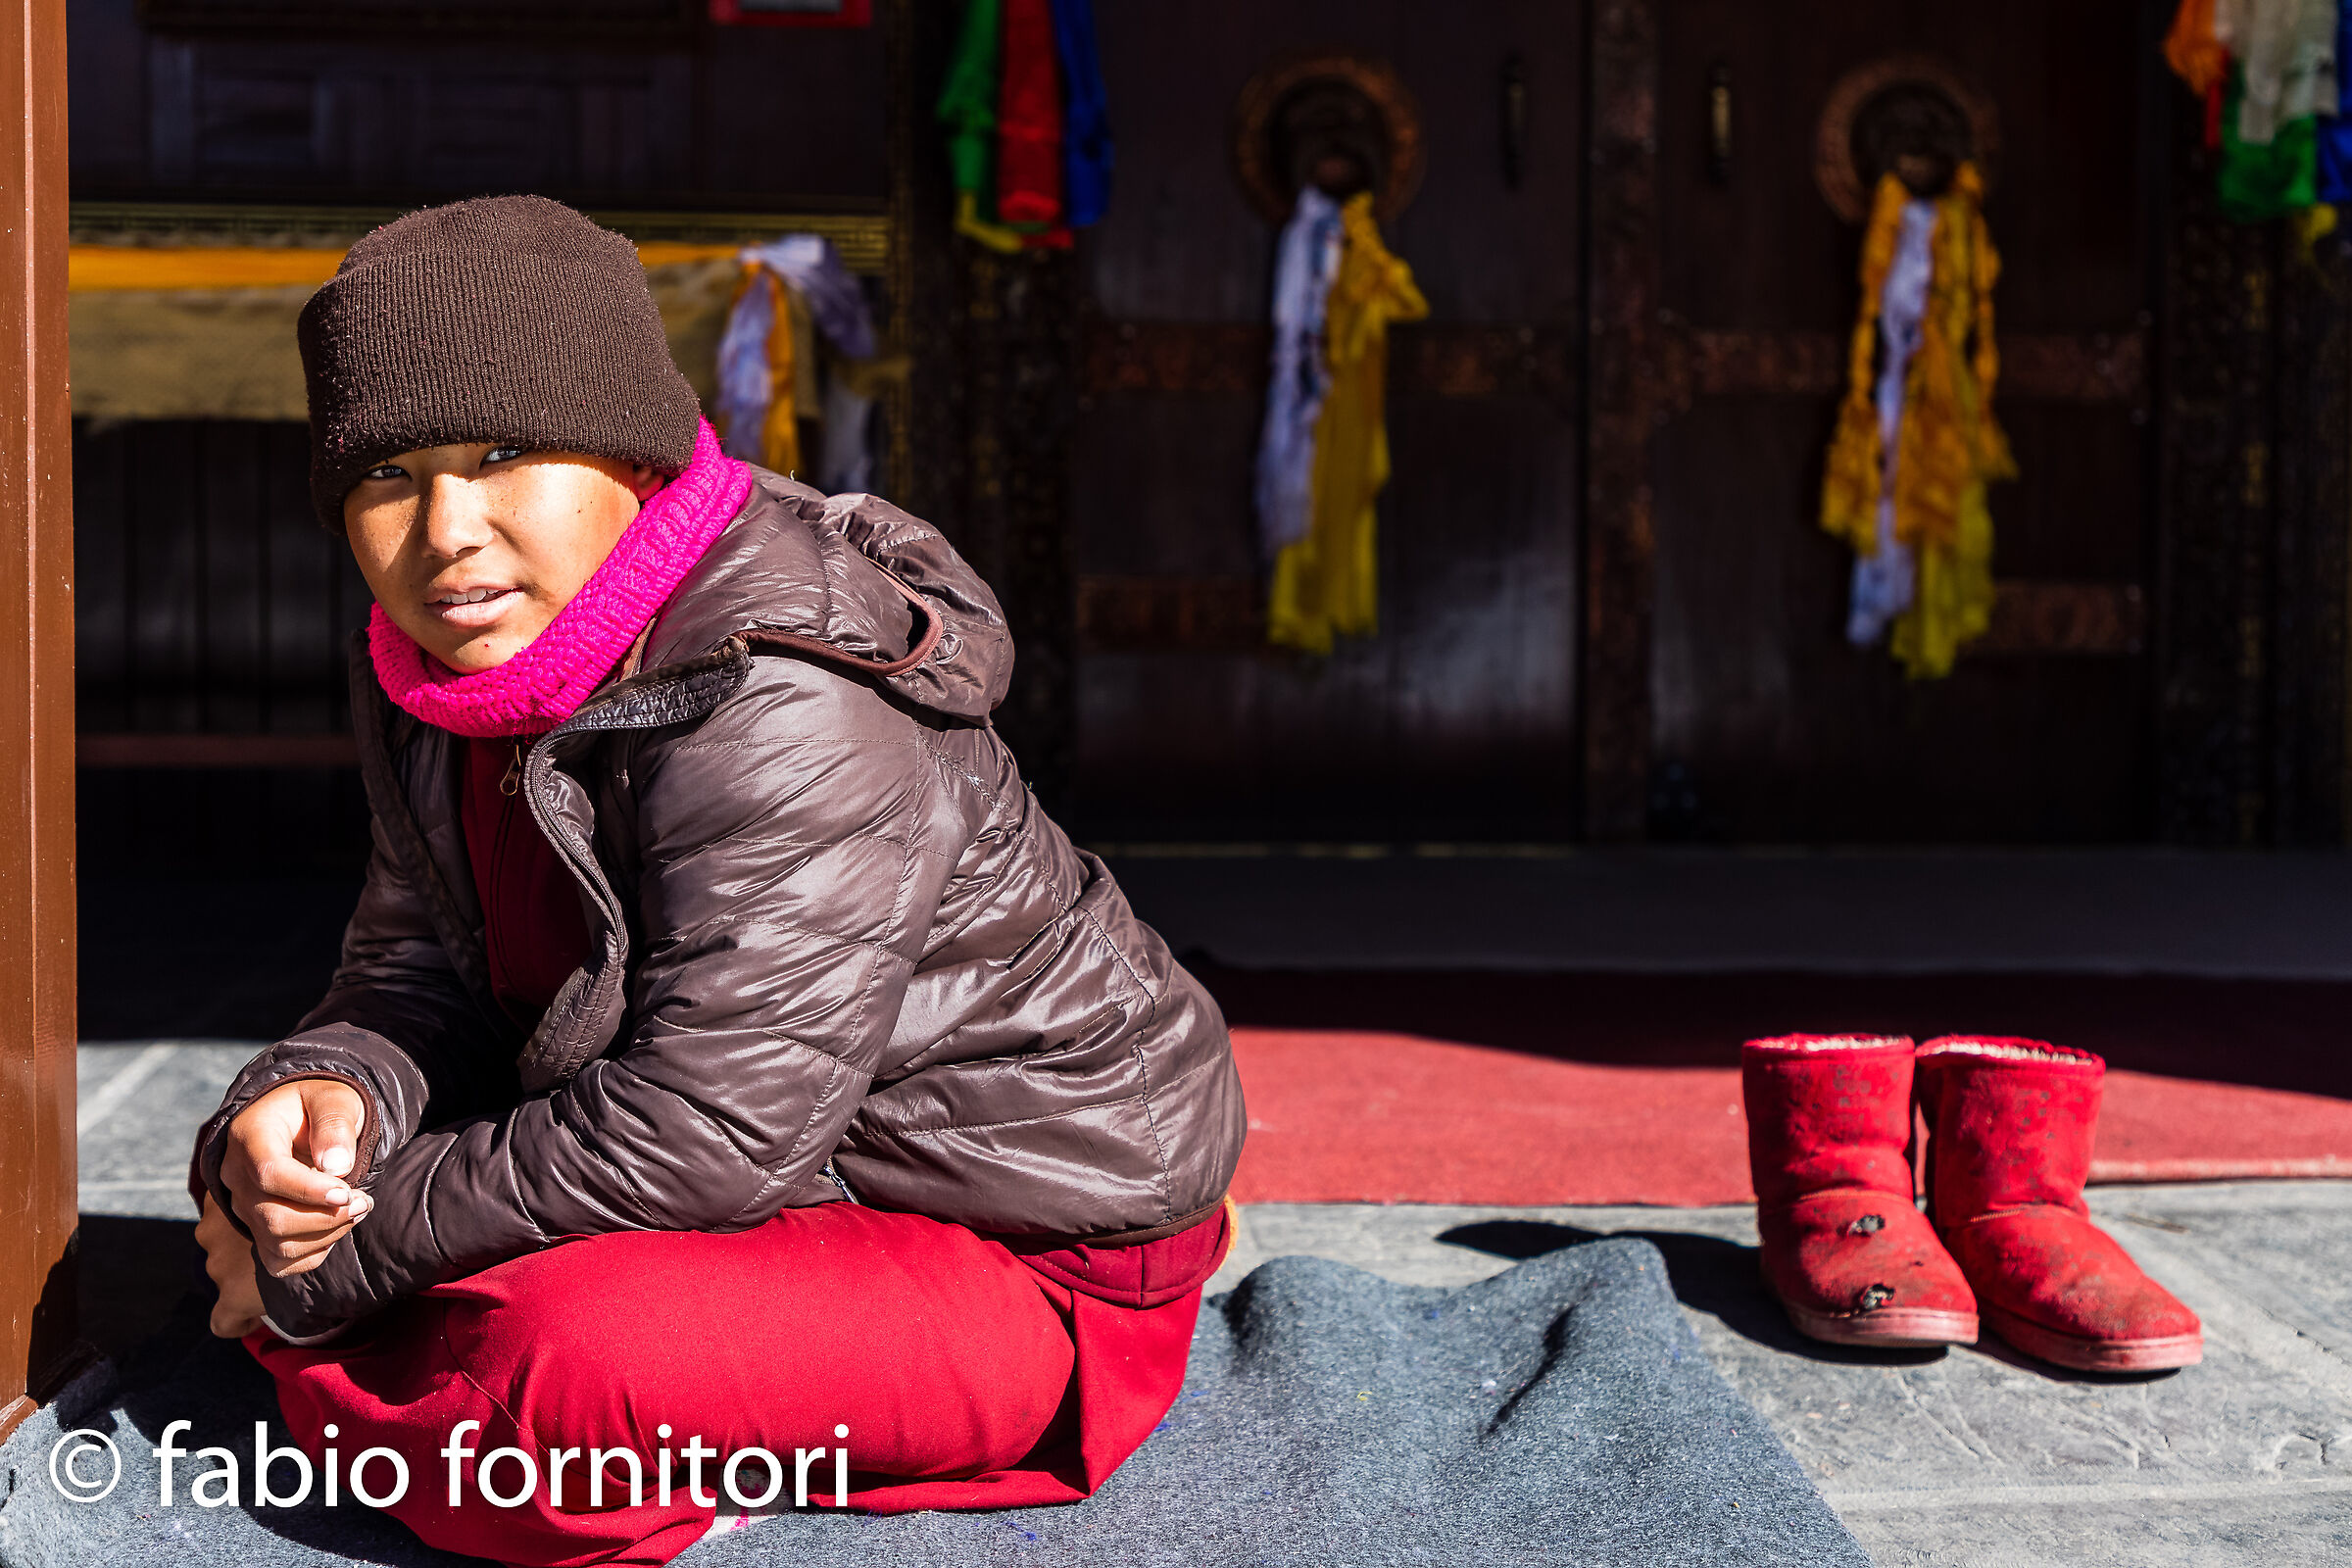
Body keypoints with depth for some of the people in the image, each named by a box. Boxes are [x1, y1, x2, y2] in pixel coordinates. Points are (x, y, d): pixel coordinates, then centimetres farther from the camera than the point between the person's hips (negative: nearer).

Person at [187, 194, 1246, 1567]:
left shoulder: (785, 716, -30)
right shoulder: (441, 668, -1)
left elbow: (699, 1134, -31)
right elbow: (425, 965, 6)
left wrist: (327, 1266, -22)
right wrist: (326, 1093, -19)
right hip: (808, 1175, 10)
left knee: (572, 1365, -36)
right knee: (274, 1173, 5)